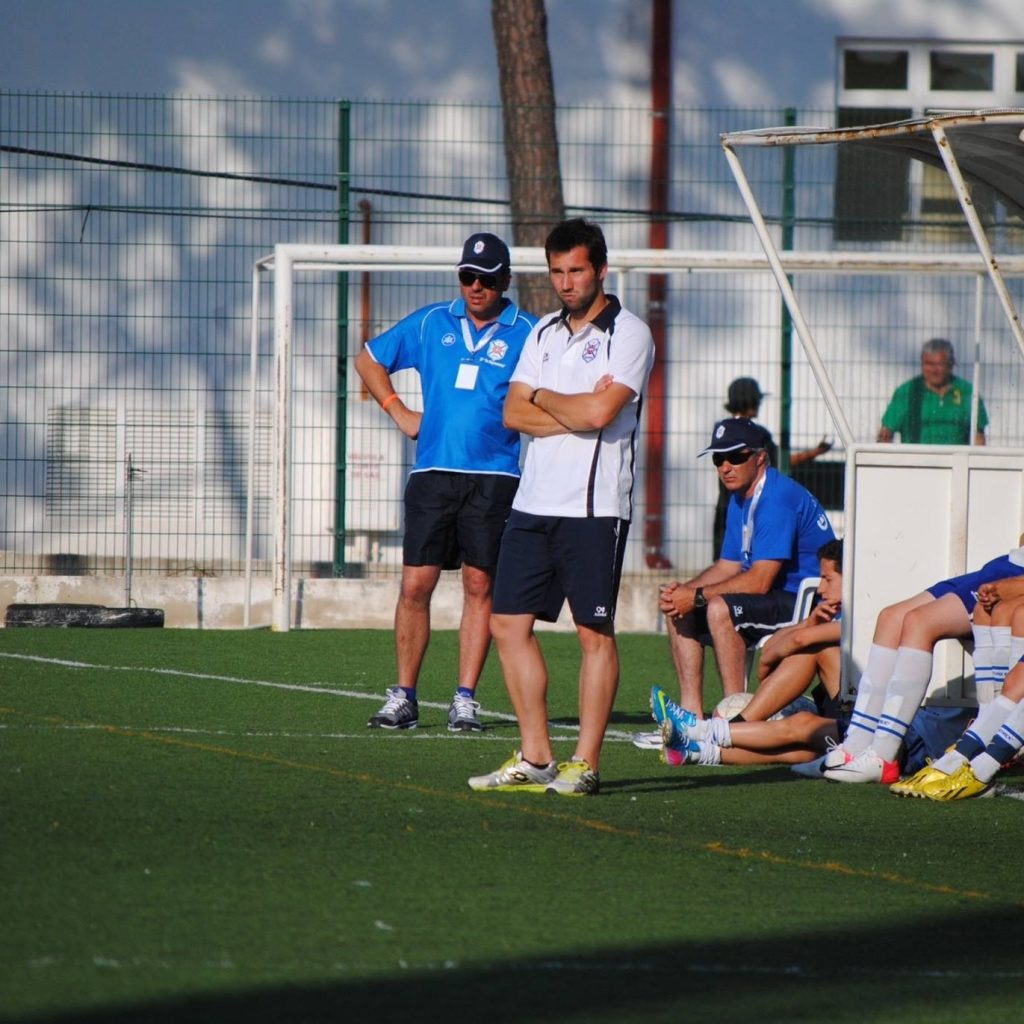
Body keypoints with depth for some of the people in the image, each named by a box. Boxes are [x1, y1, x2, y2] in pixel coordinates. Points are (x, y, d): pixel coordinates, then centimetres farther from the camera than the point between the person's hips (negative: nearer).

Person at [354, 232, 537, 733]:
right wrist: (398, 410, 13)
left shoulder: (525, 333, 3)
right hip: (433, 472, 2)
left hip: (493, 476, -2)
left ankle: (466, 699, 4)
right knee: (416, 584, -2)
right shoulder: (431, 323, 10)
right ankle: (403, 697, 5)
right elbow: (368, 359, 22)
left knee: (480, 584, 0)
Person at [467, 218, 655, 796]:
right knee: (510, 623, 4)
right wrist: (575, 414, -8)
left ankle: (585, 765, -1)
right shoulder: (544, 333, 16)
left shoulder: (629, 333, -5)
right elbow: (515, 413, 8)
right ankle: (536, 759, 11)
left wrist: (544, 397, 0)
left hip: (595, 505, -7)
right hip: (535, 500, 7)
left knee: (595, 632, -4)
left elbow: (600, 412, -17)